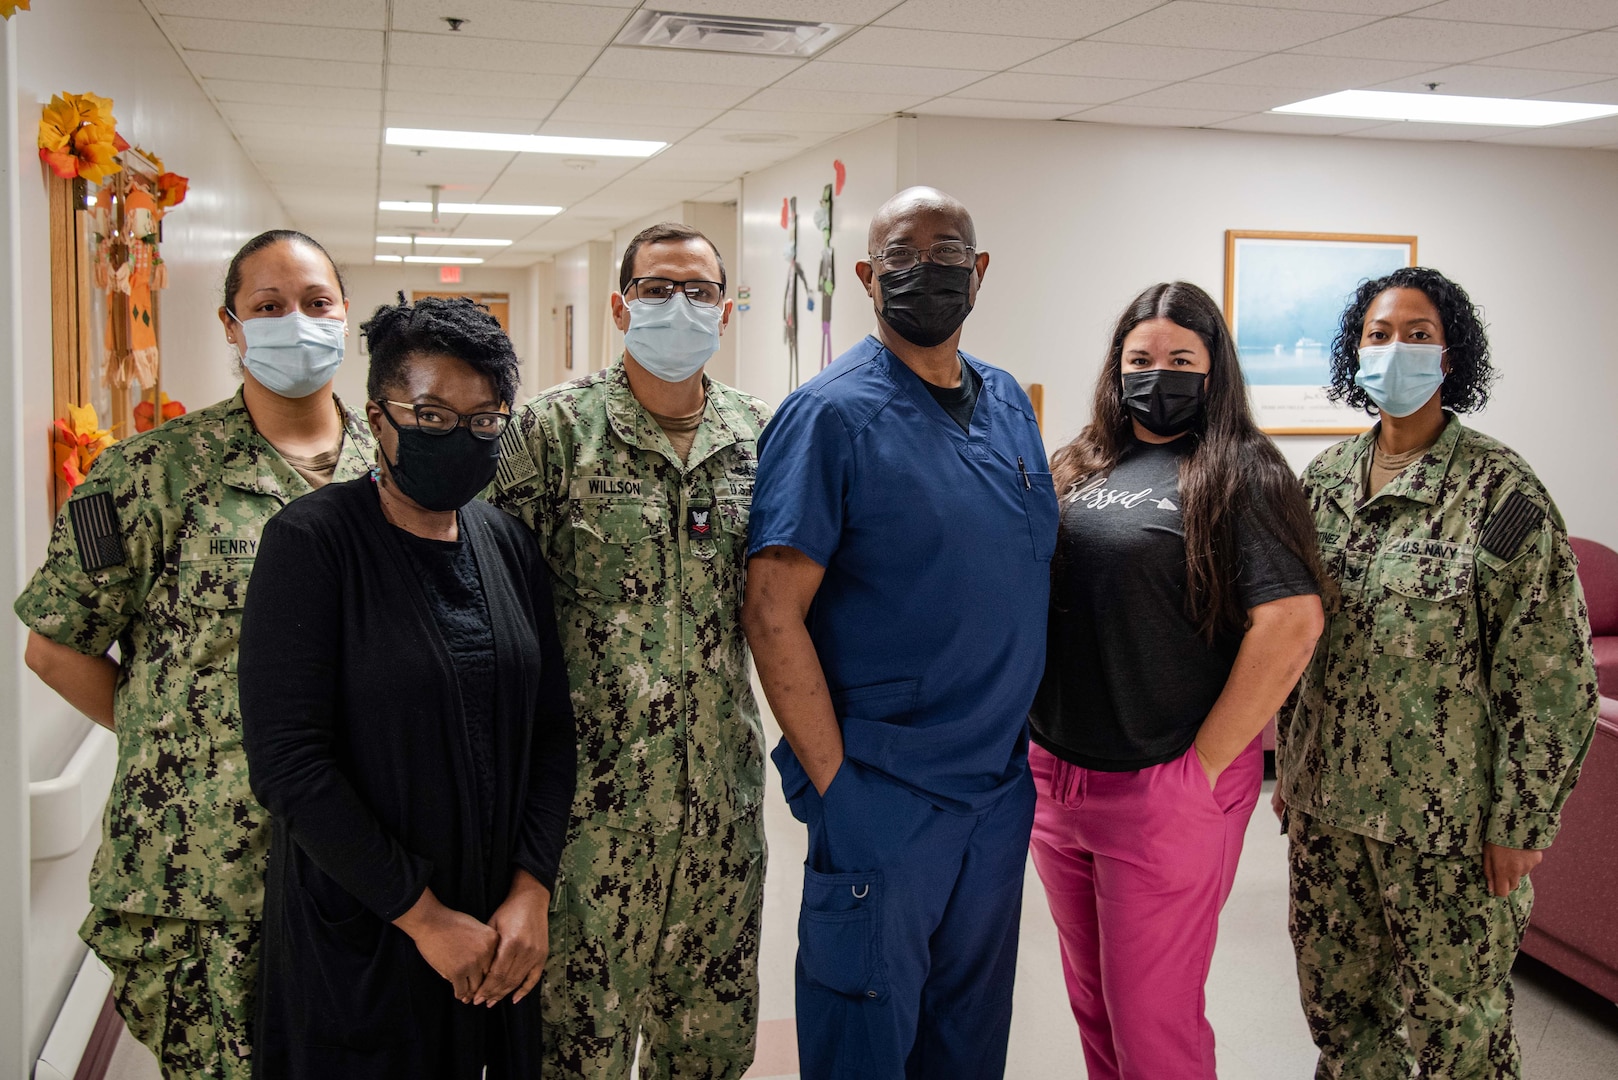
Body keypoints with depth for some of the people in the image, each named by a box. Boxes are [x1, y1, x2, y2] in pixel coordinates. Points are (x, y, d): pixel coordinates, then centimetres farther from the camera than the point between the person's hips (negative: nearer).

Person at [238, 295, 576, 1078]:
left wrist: (531, 892, -7)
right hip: (358, 936, -4)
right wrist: (424, 916, -16)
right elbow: (287, 762, -17)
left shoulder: (508, 543, 4)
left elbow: (551, 727, 5)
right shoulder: (312, 542, -12)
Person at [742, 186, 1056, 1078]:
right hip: (883, 797, -6)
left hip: (1002, 791, 6)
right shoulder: (832, 414, -12)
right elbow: (772, 613, -16)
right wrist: (834, 784, -18)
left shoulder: (1009, 404, 9)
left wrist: (1025, 741, 12)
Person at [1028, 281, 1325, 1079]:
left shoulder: (1239, 474, -8)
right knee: (1090, 1003, 19)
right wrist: (1039, 753, 9)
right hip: (1054, 779, 6)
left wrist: (1206, 765, -15)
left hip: (1165, 794, -6)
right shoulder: (1077, 469, 10)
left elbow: (1292, 624, -17)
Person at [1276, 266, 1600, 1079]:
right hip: (1328, 799, 5)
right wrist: (1290, 769, 13)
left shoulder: (1499, 489, -11)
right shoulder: (1325, 479, 6)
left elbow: (1551, 676, -11)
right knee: (1335, 995, 16)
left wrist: (1520, 823, -12)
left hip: (1445, 815, -5)